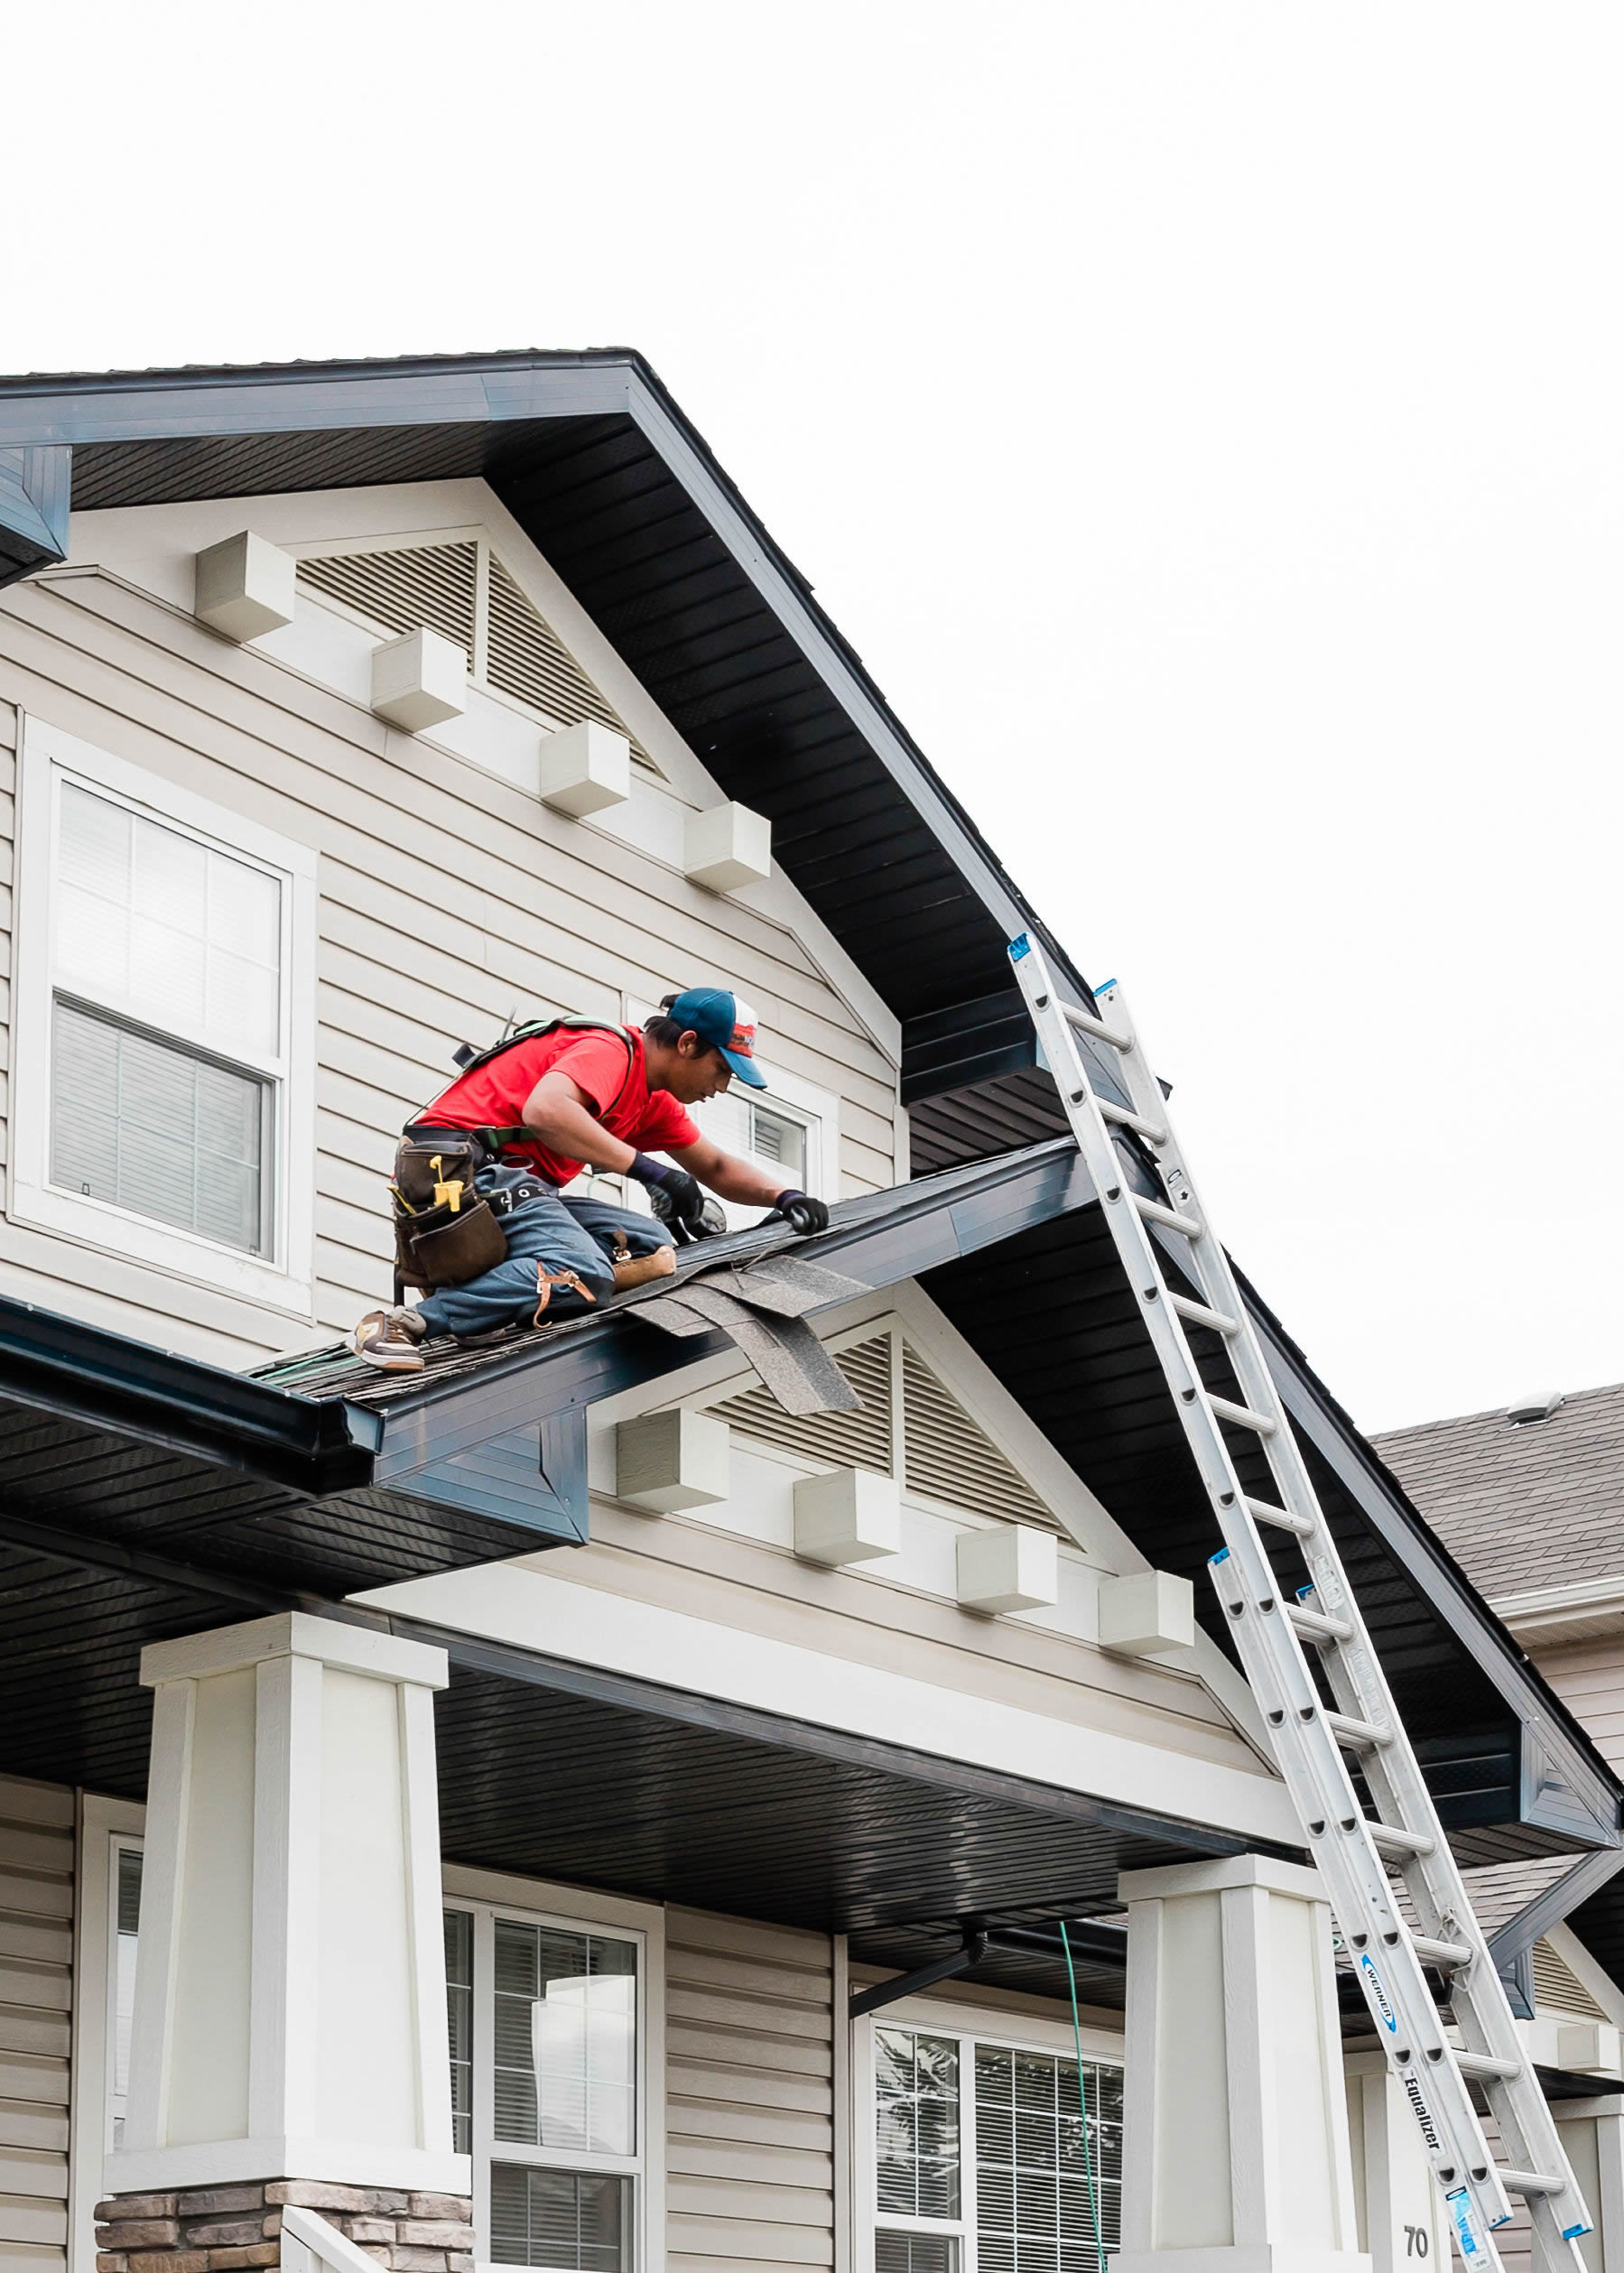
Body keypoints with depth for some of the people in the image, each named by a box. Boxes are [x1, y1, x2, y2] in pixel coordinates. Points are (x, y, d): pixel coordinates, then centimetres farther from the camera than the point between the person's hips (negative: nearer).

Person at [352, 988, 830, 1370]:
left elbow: (715, 1168, 31)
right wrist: (646, 1168, -29)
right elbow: (544, 1111, -30)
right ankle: (411, 1321, -28)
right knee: (584, 1274, -30)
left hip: (522, 1187, 10)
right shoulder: (611, 1050, -12)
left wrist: (784, 1195, 12)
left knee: (652, 1250, -4)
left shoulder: (656, 1104, 20)